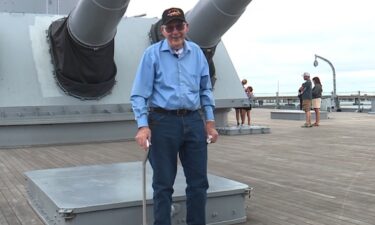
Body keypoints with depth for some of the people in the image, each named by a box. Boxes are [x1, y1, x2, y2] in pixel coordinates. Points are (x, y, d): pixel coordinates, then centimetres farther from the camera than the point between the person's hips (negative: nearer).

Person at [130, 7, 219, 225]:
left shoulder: (197, 52, 7)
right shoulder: (152, 54, -3)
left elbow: (206, 90, 14)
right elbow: (139, 94, -5)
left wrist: (210, 122, 9)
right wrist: (143, 126, -14)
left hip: (193, 121, 4)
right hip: (163, 122, -3)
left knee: (199, 181, 9)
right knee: (163, 183, 6)